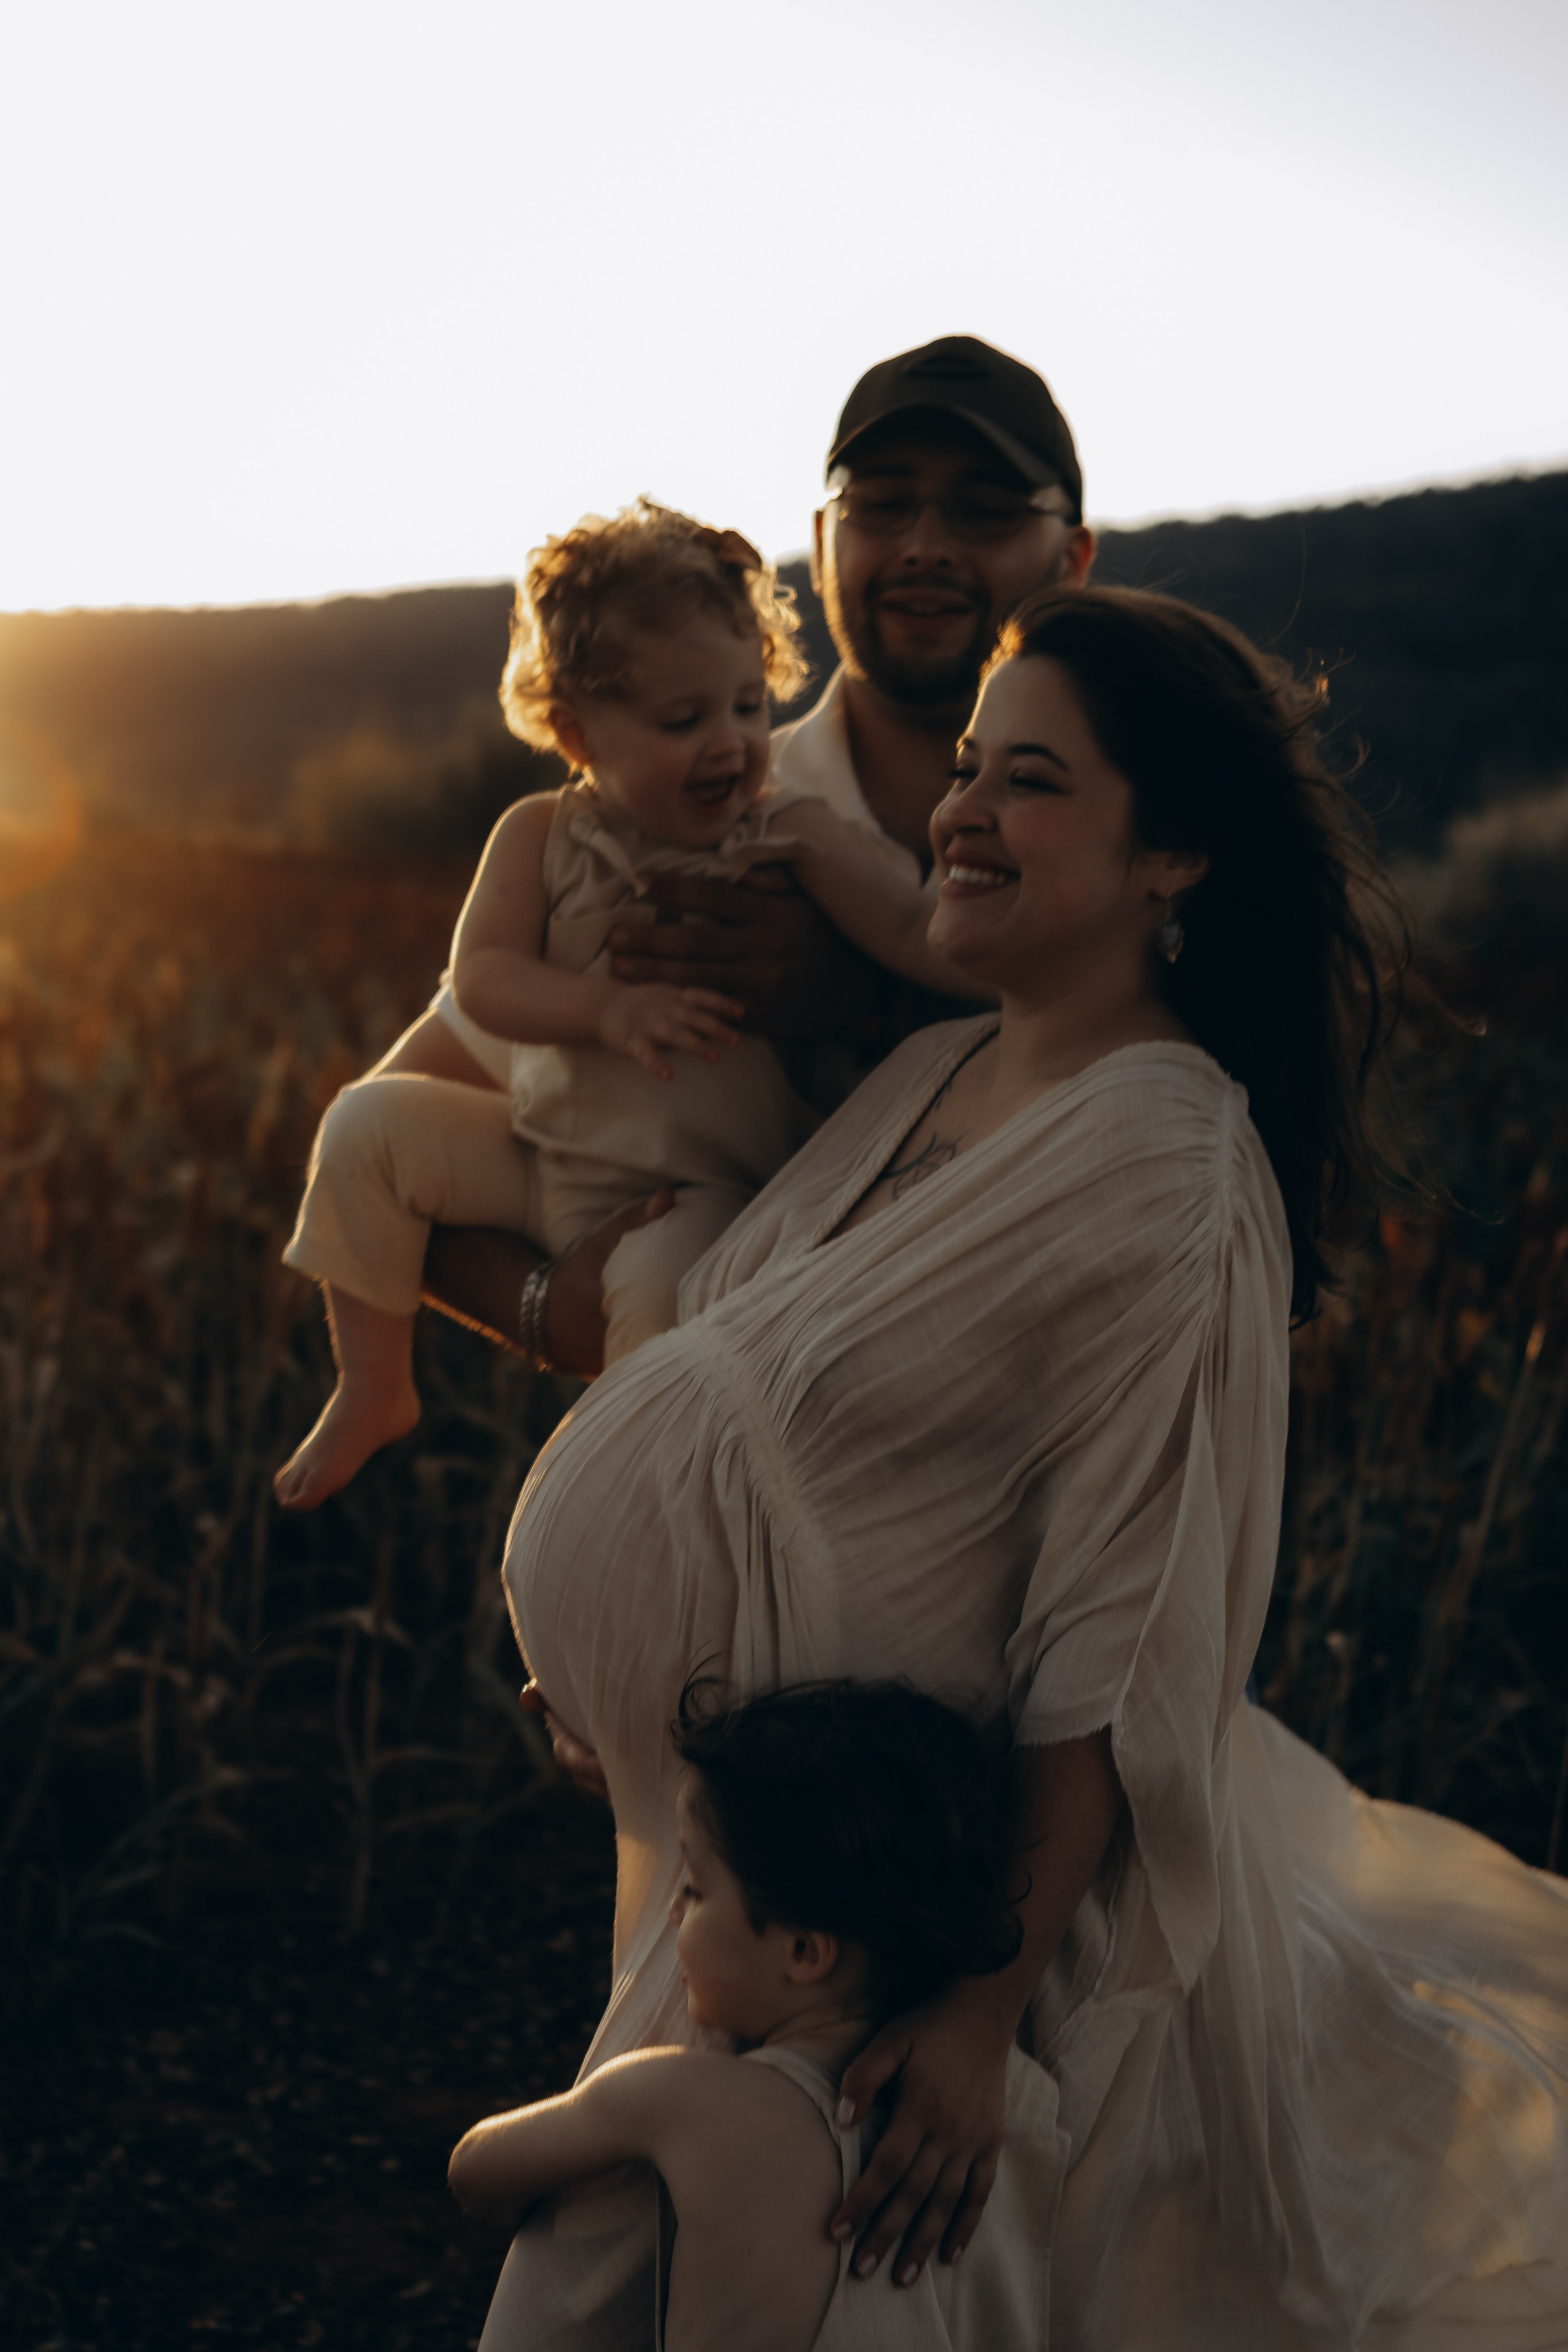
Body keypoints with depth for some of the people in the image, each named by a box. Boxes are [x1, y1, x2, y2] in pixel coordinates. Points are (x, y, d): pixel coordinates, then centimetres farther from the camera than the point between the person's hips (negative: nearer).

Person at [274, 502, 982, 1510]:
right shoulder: (543, 836, -2)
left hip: (703, 1187, -4)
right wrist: (609, 1011, -27)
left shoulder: (797, 838, -8)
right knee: (371, 1123, -5)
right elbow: (482, 977, -11)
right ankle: (375, 1390, 11)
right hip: (544, 1152, 4)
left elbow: (921, 935, -19)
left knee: (664, 1278, -36)